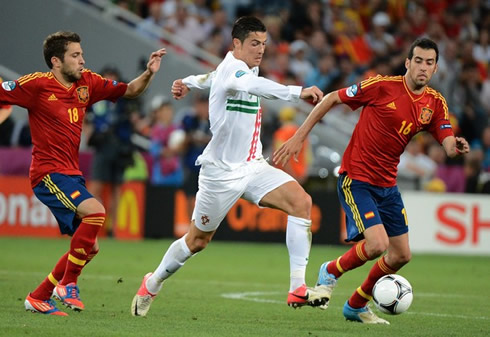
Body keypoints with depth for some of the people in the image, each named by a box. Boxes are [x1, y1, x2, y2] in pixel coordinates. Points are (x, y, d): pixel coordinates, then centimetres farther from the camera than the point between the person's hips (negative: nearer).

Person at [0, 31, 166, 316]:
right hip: (49, 173, -8)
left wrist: (149, 73, -1)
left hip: (72, 174, 8)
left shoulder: (87, 83, 9)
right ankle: (67, 284, -16)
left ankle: (38, 297, 19)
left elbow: (129, 91, 15)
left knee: (89, 248, 8)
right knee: (95, 211, -28)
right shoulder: (37, 84, -9)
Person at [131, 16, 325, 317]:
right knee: (197, 240, 8)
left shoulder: (244, 67, 9)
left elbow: (215, 77, 30)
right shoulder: (232, 67, -19)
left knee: (301, 201, -19)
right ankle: (153, 284, 36)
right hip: (221, 171, -7)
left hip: (253, 166, 7)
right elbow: (252, 85, -43)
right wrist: (297, 92, -53)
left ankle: (298, 289, -23)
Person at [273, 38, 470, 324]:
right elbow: (332, 99, -8)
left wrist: (457, 147, -32)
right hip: (356, 179, -7)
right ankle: (331, 273, 7)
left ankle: (357, 305, 29)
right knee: (377, 244, -23)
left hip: (387, 184, 7)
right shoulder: (382, 86, -15)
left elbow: (448, 144, -6)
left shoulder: (435, 103, 1)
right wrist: (300, 136, -9)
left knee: (401, 255, 8)